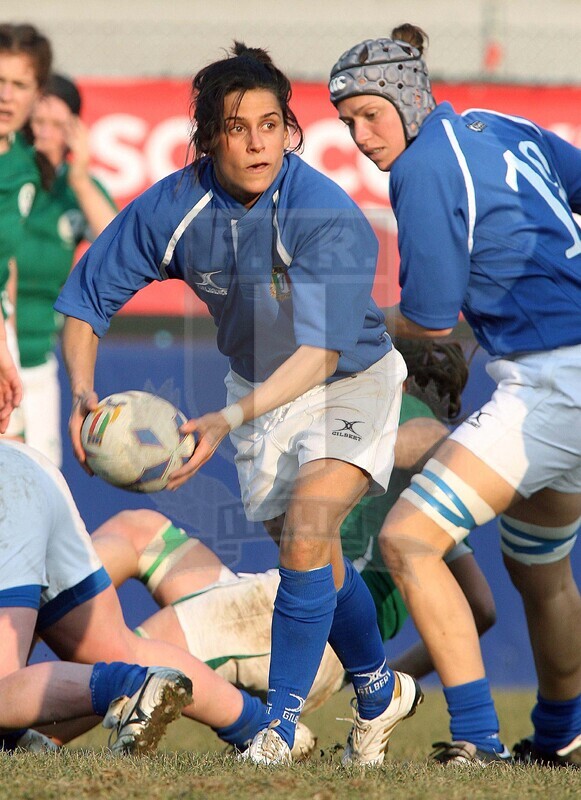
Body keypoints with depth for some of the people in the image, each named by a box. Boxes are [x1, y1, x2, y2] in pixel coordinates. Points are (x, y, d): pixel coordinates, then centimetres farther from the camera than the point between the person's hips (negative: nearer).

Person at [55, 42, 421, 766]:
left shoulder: (330, 219, -32)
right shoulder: (171, 209, -20)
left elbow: (322, 351, -38)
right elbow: (85, 300, -10)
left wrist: (227, 422, -50)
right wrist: (83, 391, -30)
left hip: (351, 382, -5)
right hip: (259, 389, 5)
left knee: (307, 532, -25)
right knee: (313, 561, 12)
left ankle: (280, 725, -14)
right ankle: (380, 694, 38)